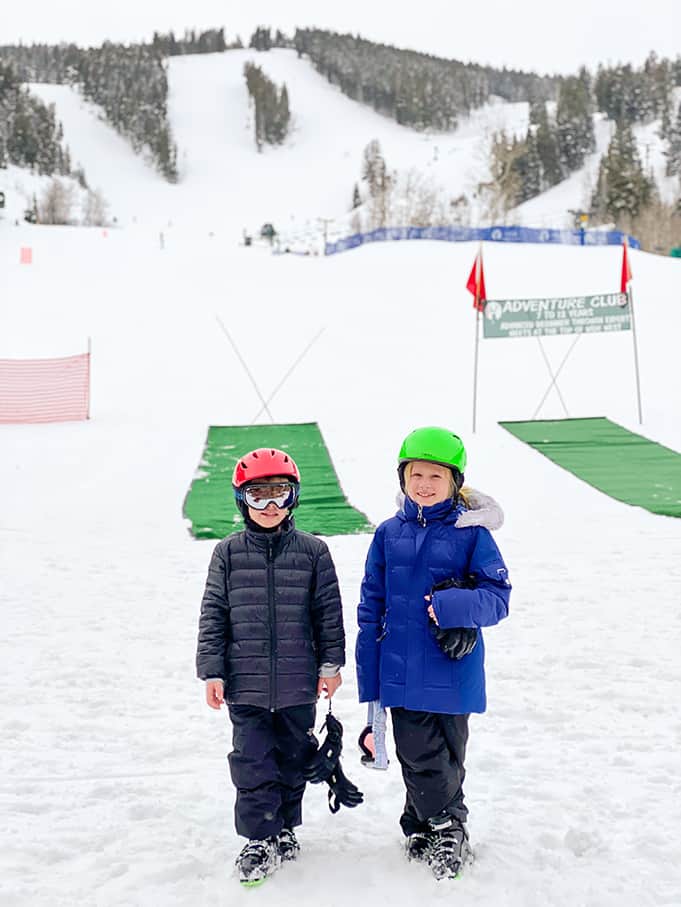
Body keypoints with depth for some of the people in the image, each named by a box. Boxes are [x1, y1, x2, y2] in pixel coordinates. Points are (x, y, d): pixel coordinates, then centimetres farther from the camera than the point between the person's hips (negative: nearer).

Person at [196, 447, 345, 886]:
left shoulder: (313, 551, -2)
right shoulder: (228, 553, -1)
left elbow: (329, 611, 3)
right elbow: (213, 614, 0)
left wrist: (331, 664, 3)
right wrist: (212, 671, -4)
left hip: (298, 684, 1)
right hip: (246, 684, -1)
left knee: (292, 759, 14)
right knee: (253, 763, 0)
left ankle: (285, 828, 32)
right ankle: (259, 839, 13)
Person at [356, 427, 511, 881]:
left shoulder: (472, 533, -6)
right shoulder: (389, 533, 3)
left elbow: (498, 597, -7)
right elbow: (372, 605, 7)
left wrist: (455, 607, -27)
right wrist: (370, 676, 5)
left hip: (452, 671, -2)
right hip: (402, 673, 2)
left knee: (446, 758, 11)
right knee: (418, 757, 7)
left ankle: (426, 824, 31)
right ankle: (444, 828, 26)